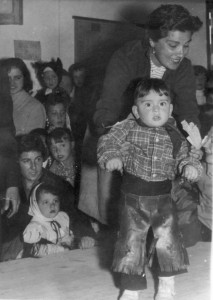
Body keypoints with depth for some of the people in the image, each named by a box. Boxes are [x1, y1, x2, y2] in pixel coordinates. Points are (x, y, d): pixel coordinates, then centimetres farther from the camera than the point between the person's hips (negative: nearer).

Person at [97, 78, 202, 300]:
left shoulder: (174, 136, 1)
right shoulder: (129, 128, -6)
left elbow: (183, 157, 8)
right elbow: (108, 141, -9)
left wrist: (190, 167, -14)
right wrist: (111, 156, -29)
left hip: (162, 197, 1)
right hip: (133, 196, -1)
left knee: (167, 238, 2)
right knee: (131, 240, 5)